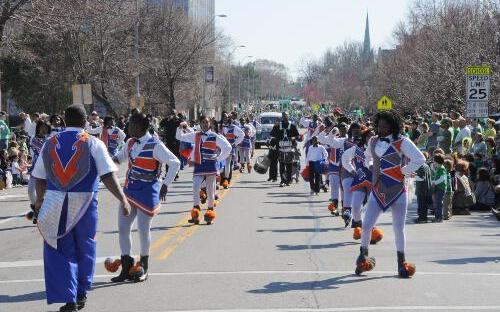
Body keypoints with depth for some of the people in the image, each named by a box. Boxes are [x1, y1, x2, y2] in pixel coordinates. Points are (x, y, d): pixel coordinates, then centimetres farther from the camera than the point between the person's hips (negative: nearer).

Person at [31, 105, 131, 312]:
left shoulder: (50, 143, 5)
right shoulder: (93, 144, -4)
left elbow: (39, 178, 10)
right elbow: (108, 176, -12)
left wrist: (39, 200, 25)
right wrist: (123, 200, -9)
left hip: (55, 203, 1)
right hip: (84, 202, -1)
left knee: (60, 251, 7)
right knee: (84, 248, 16)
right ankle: (81, 294, 25)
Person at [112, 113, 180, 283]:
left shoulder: (155, 145, -16)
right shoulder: (131, 143, 7)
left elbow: (175, 163, -17)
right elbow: (121, 156, 25)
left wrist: (165, 184, -19)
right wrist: (115, 159, 1)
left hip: (147, 192, -7)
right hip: (129, 189, 7)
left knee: (143, 228, -2)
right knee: (123, 226, 5)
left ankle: (144, 268, 16)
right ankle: (126, 267, 14)